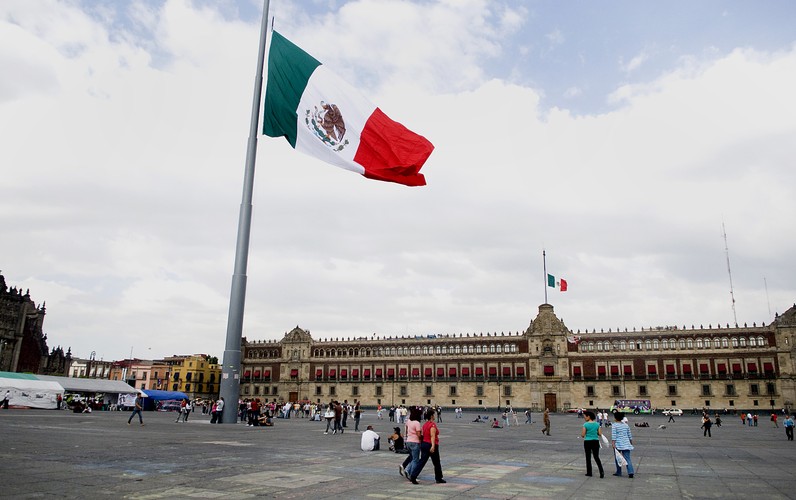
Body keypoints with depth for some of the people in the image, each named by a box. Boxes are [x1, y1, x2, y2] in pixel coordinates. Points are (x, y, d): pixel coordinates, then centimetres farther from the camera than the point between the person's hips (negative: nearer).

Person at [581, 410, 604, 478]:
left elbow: (583, 435, -11)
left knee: (588, 457, 8)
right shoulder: (597, 424, 1)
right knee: (597, 457, 11)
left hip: (587, 442, -4)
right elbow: (600, 434, 3)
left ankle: (589, 472, 14)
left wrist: (582, 435, 12)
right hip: (595, 441, 4)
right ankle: (601, 472, -3)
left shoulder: (585, 424, -12)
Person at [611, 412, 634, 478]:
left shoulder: (614, 425, -6)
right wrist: (631, 443, 27)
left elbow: (613, 435, -15)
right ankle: (630, 472, -14)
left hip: (618, 444, -4)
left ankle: (619, 472, 16)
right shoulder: (626, 425, 11)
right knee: (627, 459, 0)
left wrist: (613, 443, -18)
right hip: (626, 444, 4)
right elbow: (629, 435, 16)